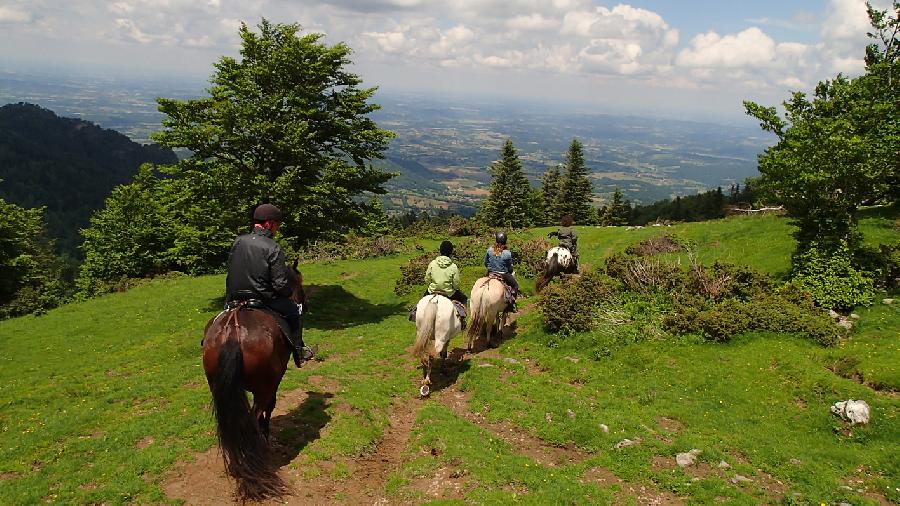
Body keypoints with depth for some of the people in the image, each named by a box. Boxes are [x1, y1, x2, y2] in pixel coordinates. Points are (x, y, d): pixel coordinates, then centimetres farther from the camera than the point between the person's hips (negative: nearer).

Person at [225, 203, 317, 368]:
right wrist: (289, 293, 5)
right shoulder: (273, 248, -17)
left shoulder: (238, 241, 0)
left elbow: (230, 270, 7)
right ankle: (299, 353, 23)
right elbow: (280, 283, -17)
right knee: (293, 311, 17)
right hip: (263, 298, -5)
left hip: (234, 297, 6)